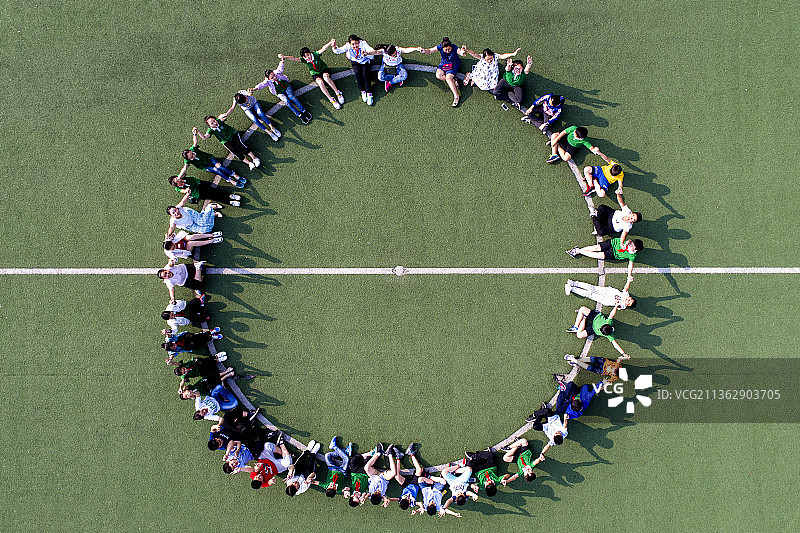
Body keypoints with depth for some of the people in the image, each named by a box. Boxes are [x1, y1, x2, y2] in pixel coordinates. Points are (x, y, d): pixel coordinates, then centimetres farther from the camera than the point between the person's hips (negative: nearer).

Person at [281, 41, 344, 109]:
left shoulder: (315, 54, -22)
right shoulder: (303, 59, -18)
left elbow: (323, 49, -36)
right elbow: (294, 59, -32)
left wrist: (330, 43, -52)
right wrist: (284, 57, -48)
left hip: (323, 69, -1)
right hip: (315, 74, 1)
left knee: (326, 77, -37)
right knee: (320, 82, -33)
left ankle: (338, 93, -21)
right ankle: (331, 100, -28)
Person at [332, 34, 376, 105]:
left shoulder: (363, 44, -25)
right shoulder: (348, 46, -17)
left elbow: (372, 51, -38)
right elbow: (338, 50, -16)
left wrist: (366, 54, -60)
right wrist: (334, 47, -40)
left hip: (365, 61, -2)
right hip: (355, 62, 2)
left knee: (365, 74, -24)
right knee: (357, 73, -27)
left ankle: (369, 94, -23)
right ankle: (363, 92, -17)